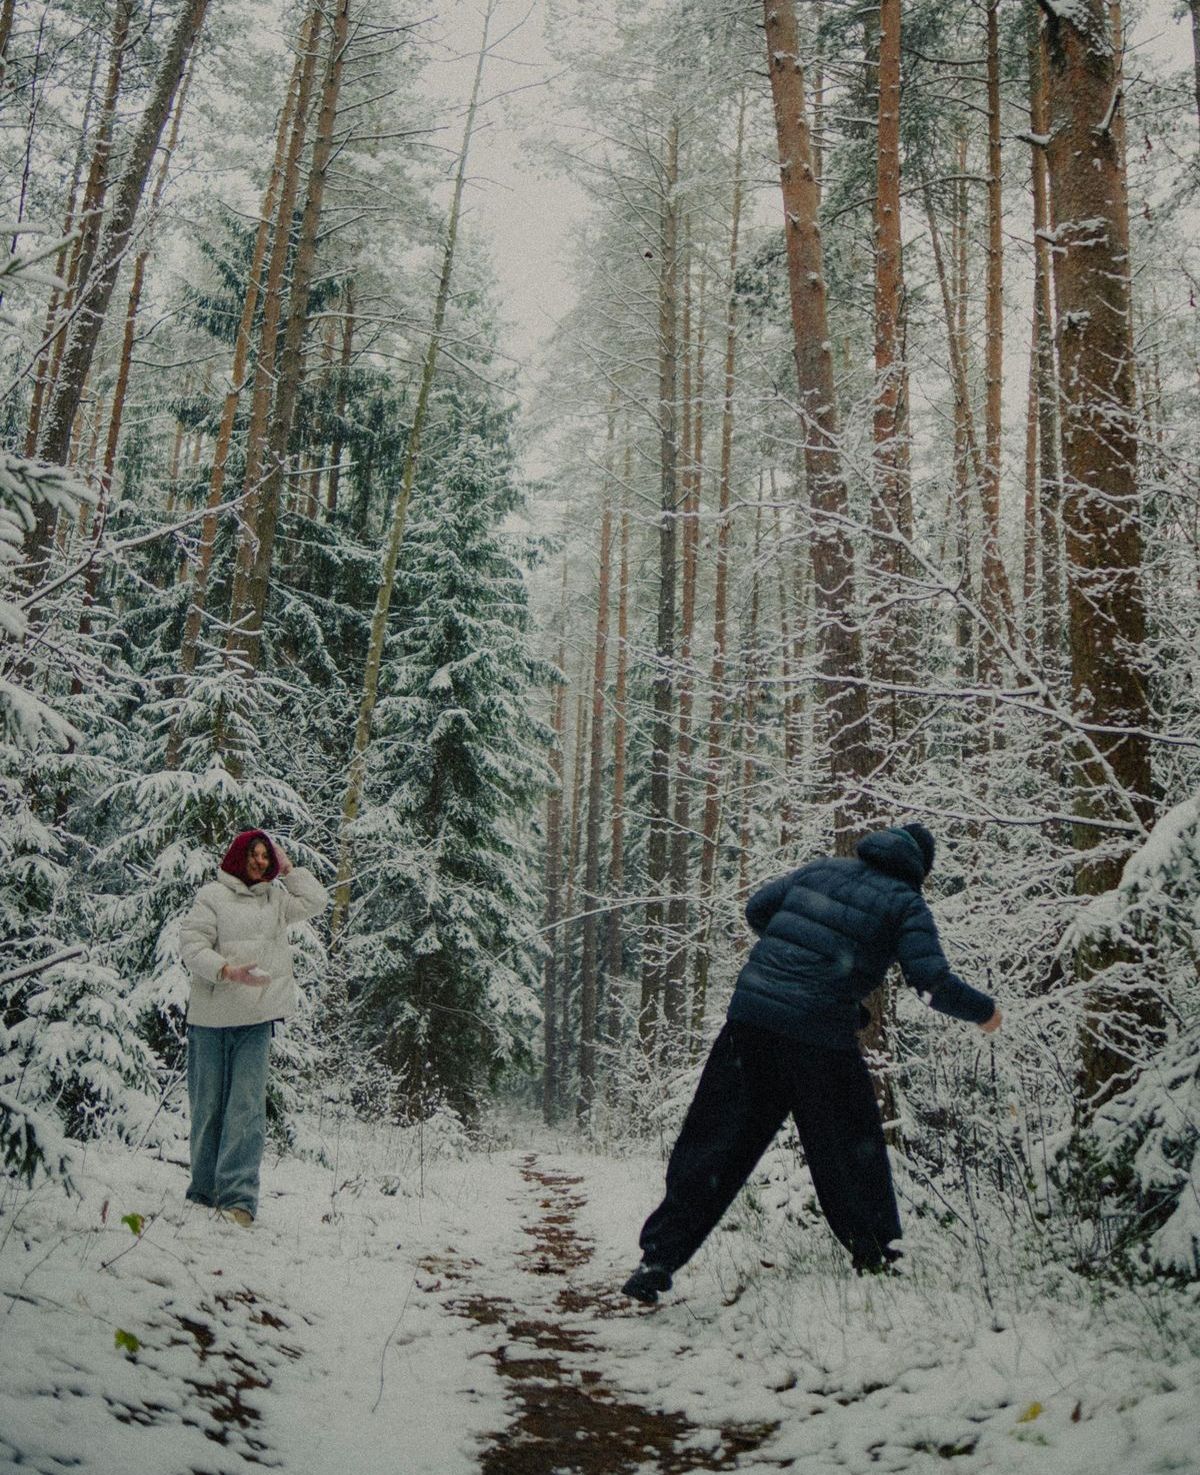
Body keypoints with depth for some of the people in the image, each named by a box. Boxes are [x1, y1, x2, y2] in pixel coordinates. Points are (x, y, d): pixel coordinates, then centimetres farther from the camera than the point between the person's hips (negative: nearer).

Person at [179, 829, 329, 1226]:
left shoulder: (276, 899, 15)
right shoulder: (213, 895, 1)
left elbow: (317, 901, 12)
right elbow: (192, 944, -6)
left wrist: (288, 868, 11)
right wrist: (227, 970, -20)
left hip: (257, 1018, 3)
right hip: (211, 1017, -3)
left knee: (247, 1104, -6)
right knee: (207, 1104, 5)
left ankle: (237, 1196, -9)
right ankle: (204, 1189, 18)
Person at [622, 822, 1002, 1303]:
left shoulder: (822, 869, 17)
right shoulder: (905, 904, 4)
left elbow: (756, 908, 20)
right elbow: (933, 983, -5)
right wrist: (985, 1012, 12)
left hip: (750, 1012, 4)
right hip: (819, 1034, -3)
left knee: (714, 1141, 5)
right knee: (849, 1144, 18)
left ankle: (660, 1256, 2)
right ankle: (873, 1251, 33)